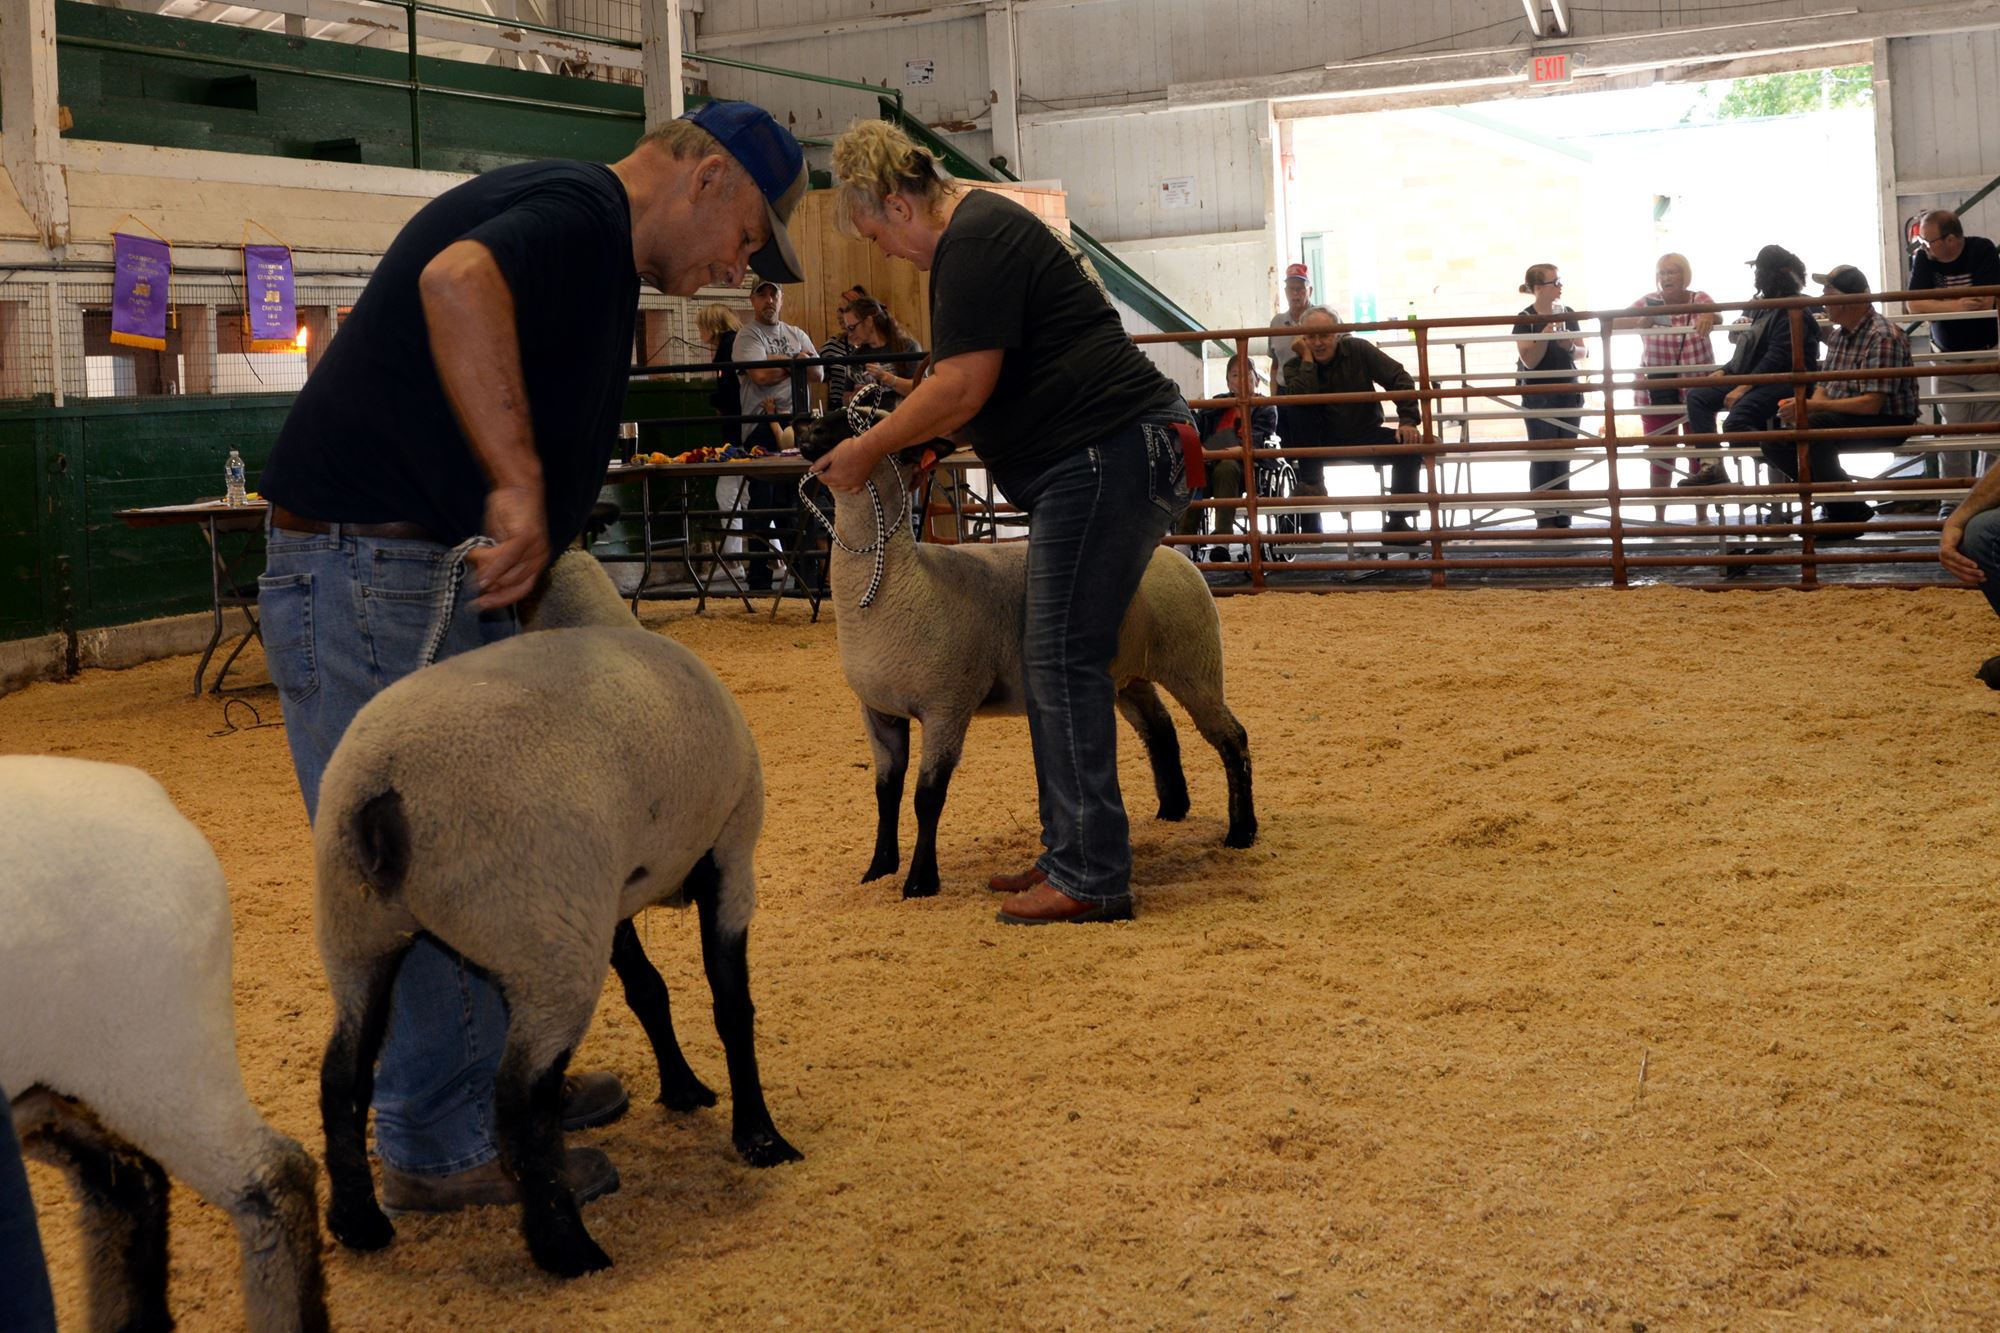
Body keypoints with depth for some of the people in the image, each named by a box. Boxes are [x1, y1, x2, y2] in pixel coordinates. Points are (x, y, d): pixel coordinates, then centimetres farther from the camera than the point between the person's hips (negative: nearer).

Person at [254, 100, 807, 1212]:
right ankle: (442, 1148, 9)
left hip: (454, 580, 11)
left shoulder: (596, 259, 18)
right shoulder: (577, 208, -15)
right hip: (369, 578, -11)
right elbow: (457, 280, -36)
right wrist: (519, 484, -36)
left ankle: (494, 1078, 34)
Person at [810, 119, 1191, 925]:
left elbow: (963, 386, -17)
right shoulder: (982, 229, 21)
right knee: (1053, 660, 12)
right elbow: (987, 389, 25)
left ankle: (1090, 880, -8)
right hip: (1096, 463, 11)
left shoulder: (975, 240, -12)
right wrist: (915, 441, 16)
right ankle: (1070, 854, 17)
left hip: (1110, 457, -11)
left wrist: (867, 450, -7)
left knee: (1063, 661, -11)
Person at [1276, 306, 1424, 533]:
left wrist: (1408, 420, -19)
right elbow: (1300, 397, -28)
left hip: (1365, 435, 1)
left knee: (1410, 443, -25)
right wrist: (1307, 358, -21)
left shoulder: (1358, 350, -6)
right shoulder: (1295, 366, -5)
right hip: (1321, 442, -1)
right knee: (1290, 408, -26)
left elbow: (1399, 378, -7)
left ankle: (1398, 520, -16)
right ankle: (1312, 483, -18)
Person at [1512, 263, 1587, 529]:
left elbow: (1584, 352, 8)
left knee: (1563, 460, 6)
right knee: (1542, 460, -2)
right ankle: (1545, 520, 2)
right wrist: (1546, 332, -23)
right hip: (1540, 398, -4)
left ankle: (1562, 520, 9)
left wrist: (1571, 347, -13)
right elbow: (1529, 360, -14)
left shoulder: (1567, 314, 6)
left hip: (1569, 394, 5)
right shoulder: (1526, 319, -8)